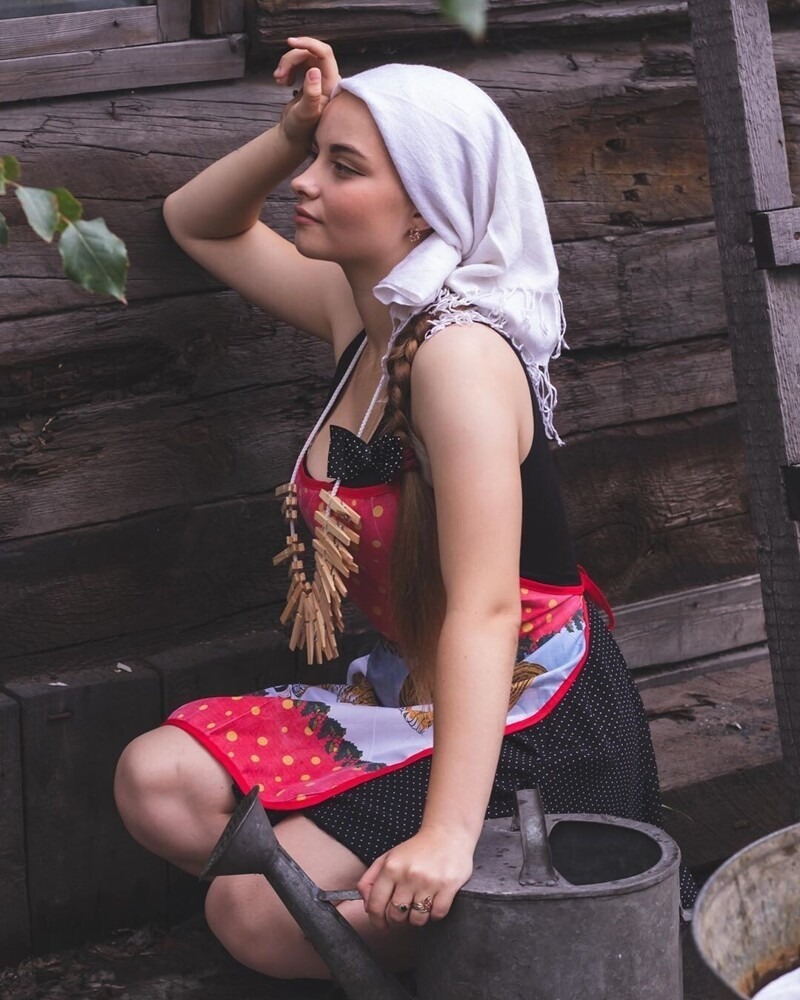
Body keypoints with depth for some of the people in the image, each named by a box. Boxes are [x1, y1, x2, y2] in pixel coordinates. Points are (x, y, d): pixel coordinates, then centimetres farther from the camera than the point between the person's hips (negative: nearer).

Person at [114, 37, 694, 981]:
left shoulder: (459, 353, -24)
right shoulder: (362, 310, 3)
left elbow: (483, 608, -33)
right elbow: (198, 223, 21)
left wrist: (447, 834, -41)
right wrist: (293, 132, 0)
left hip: (528, 734, -9)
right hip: (412, 691, 9)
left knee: (255, 912, -19)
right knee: (158, 781, -6)